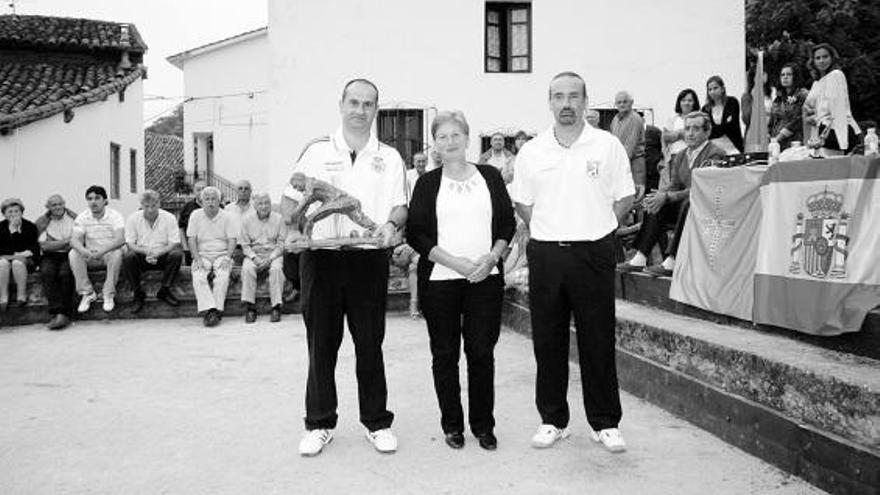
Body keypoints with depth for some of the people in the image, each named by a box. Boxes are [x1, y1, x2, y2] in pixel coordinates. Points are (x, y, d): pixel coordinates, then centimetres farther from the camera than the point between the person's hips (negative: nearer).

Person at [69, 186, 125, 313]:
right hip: (90, 256, 3)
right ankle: (88, 293, -15)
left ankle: (109, 295, -22)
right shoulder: (82, 217, -2)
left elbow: (120, 239, -25)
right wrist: (84, 251, -38)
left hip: (109, 254, -3)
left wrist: (101, 251, -41)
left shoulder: (115, 215, -11)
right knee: (73, 254, -25)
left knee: (117, 253, -35)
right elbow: (75, 240, -14)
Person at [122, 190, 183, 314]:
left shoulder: (169, 218, -4)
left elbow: (174, 243, -10)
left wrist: (157, 253, -28)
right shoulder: (132, 219, -2)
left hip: (162, 256, 0)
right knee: (128, 257, -31)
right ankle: (138, 293, -11)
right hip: (141, 257, 0)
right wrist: (146, 252, -28)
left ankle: (164, 291, -11)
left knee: (177, 254, -30)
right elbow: (130, 244, -7)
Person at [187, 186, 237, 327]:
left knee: (222, 276, -30)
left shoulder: (226, 217, 5)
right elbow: (192, 239, 2)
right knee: (198, 278, -28)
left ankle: (216, 311, -29)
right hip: (202, 255, 1)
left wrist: (227, 258, -13)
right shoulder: (196, 215, 6)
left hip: (222, 255, -1)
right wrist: (198, 259, -10)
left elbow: (232, 240, 1)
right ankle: (207, 310, -34)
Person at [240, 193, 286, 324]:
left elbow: (281, 243, 0)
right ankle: (250, 307, -25)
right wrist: (254, 257, -13)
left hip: (273, 253, -1)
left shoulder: (278, 218, 1)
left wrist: (270, 258, -14)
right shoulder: (247, 219, 4)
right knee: (247, 268, -30)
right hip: (253, 253, 1)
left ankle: (276, 307, -28)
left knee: (276, 268, -33)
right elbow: (245, 244, 3)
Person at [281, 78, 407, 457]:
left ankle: (376, 422, 19)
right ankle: (320, 424, 19)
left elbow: (400, 205, 4)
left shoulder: (389, 157, 12)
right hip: (321, 256, 0)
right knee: (321, 343, 6)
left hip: (369, 258, 0)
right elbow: (290, 200, 8)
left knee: (370, 343, 5)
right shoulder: (316, 151, 10)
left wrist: (391, 224, -17)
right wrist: (292, 224, -13)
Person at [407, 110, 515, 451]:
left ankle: (483, 425, 17)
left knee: (482, 352, 2)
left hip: (486, 278, 1)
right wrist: (455, 262, -12)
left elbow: (507, 223, 8)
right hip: (440, 280, 0)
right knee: (445, 354, 5)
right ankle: (452, 425, 20)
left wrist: (490, 258, -9)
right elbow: (416, 234, -1)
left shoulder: (490, 177, 9)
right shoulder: (428, 184, 5)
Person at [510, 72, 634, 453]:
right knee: (547, 340, 7)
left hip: (594, 252, -2)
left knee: (598, 340, 3)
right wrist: (549, 229, 7)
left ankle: (605, 423, 17)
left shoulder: (607, 146, 1)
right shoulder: (531, 151, 6)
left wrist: (594, 227, 1)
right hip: (545, 253, 2)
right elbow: (522, 203, 15)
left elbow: (625, 197, 7)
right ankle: (552, 420, 21)